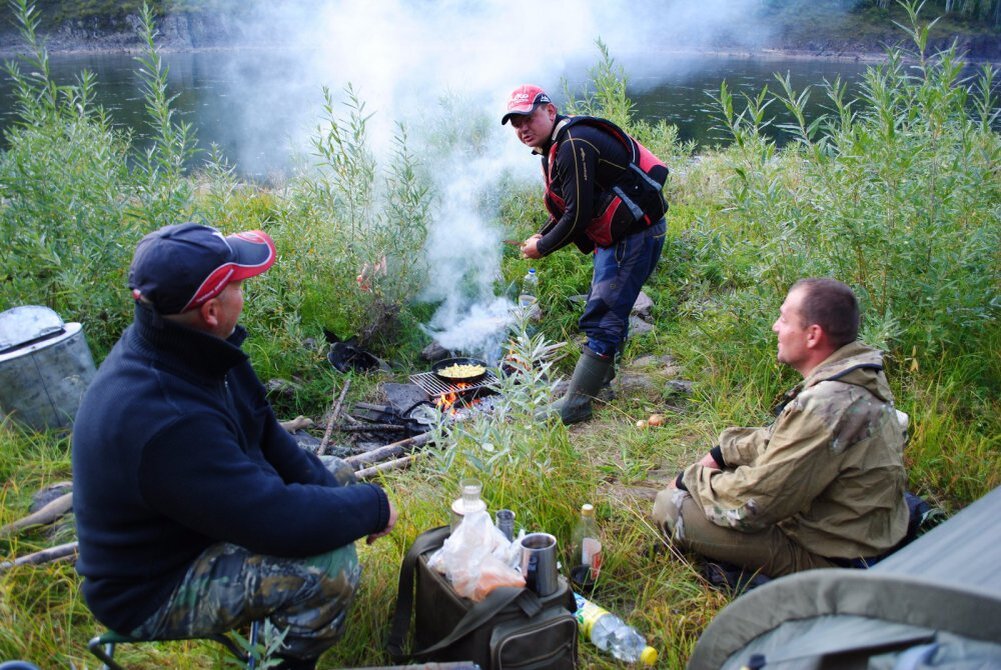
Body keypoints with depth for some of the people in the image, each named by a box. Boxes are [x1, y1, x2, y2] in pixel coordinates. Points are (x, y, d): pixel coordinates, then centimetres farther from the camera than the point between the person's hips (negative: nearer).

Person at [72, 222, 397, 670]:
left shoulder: (176, 346, -9)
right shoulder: (161, 422, -38)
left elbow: (265, 435, 2)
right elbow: (281, 521, -36)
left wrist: (336, 490, -7)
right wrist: (375, 507, -20)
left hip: (202, 515, 9)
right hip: (155, 589, -9)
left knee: (340, 480, 10)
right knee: (329, 565, -28)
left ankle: (275, 609, 22)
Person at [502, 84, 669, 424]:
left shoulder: (574, 145, -22)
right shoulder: (555, 147, 12)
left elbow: (578, 215, -24)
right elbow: (566, 208, 21)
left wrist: (542, 248, -10)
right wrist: (541, 235, 6)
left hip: (636, 234, -11)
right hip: (617, 235, 11)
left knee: (602, 317, -9)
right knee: (603, 308, 23)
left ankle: (575, 404, -5)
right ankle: (599, 373, 41)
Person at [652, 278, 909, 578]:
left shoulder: (825, 407, -32)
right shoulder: (856, 375, -1)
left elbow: (752, 504, -26)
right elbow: (779, 439, 14)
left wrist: (691, 479, -10)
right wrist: (723, 452, 5)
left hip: (825, 558, -10)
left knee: (670, 505, -16)